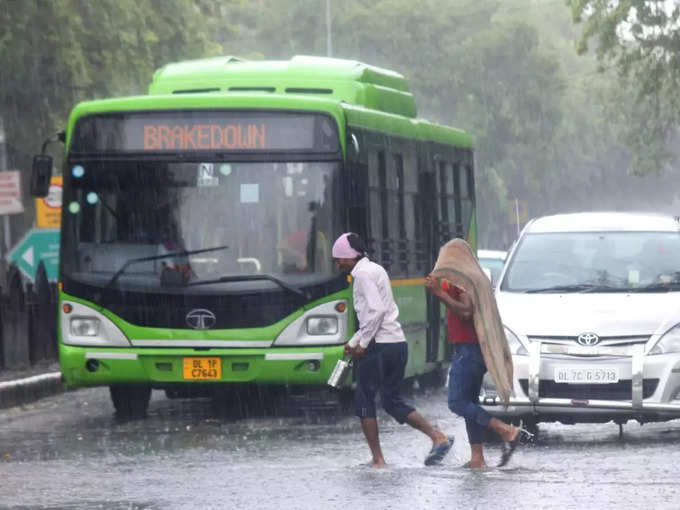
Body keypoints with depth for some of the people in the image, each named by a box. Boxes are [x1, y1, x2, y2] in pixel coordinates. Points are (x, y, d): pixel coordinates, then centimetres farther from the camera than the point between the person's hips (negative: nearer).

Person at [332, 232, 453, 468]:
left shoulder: (363, 274, -10)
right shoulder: (376, 270, 20)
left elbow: (376, 310, -21)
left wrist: (362, 344, -14)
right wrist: (353, 342, 24)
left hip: (380, 346, -9)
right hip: (398, 343, 9)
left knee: (364, 400, 2)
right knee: (392, 401, 14)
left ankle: (378, 460, 1)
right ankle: (438, 437, 3)